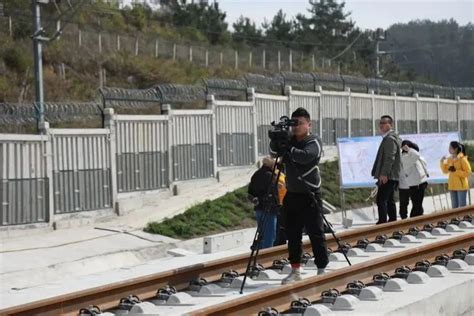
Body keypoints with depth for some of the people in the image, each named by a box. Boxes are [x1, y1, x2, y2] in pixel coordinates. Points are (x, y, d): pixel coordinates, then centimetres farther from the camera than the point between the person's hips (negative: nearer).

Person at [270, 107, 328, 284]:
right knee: (292, 233, 8)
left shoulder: (314, 142, -6)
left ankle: (322, 269, 1)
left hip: (310, 195, -6)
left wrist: (287, 149, -28)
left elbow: (305, 156, -25)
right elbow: (274, 150, -2)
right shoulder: (290, 141, 11)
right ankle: (295, 270, 16)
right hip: (292, 194, 6)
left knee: (315, 233, -4)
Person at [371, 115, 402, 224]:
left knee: (381, 200, -13)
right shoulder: (389, 138, 20)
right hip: (390, 177, 11)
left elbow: (390, 157, -20)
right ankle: (392, 221, 17)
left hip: (387, 176, -11)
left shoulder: (390, 139, -13)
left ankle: (382, 222, -17)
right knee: (389, 200, 13)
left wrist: (384, 174, -24)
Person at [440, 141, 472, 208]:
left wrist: (456, 171, -19)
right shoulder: (449, 159, 7)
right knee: (454, 207, 10)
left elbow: (468, 172, -13)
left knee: (462, 207, -4)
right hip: (452, 186, 6)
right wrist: (442, 162, 0)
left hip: (461, 186, -6)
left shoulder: (462, 159, -12)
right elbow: (445, 171, 15)